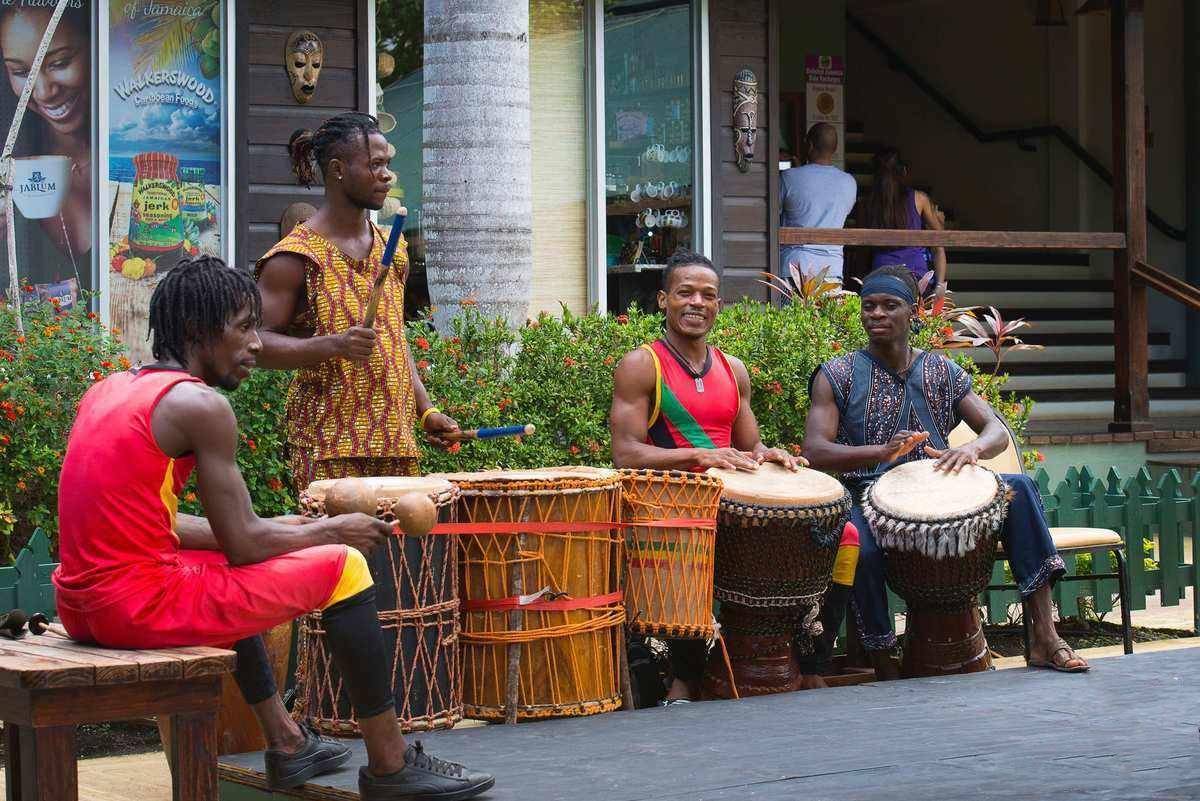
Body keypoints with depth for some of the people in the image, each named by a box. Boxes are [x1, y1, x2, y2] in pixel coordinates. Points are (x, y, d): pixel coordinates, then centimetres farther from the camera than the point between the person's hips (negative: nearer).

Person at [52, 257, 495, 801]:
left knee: (228, 569, 37)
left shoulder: (107, 390, 15)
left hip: (81, 608, 9)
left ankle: (286, 743, 41)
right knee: (342, 566, 4)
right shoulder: (201, 404, -11)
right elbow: (243, 545, -10)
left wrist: (274, 530, 22)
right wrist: (331, 531, 8)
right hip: (142, 608, -9)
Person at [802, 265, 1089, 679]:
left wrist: (973, 448, -22)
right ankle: (883, 662, -18)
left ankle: (1043, 637, -23)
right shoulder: (837, 376, 2)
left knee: (1018, 488, -20)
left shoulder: (942, 372, 12)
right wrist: (882, 452, -29)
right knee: (859, 547, -38)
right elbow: (815, 451, -11)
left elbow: (997, 429, 4)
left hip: (939, 498, 3)